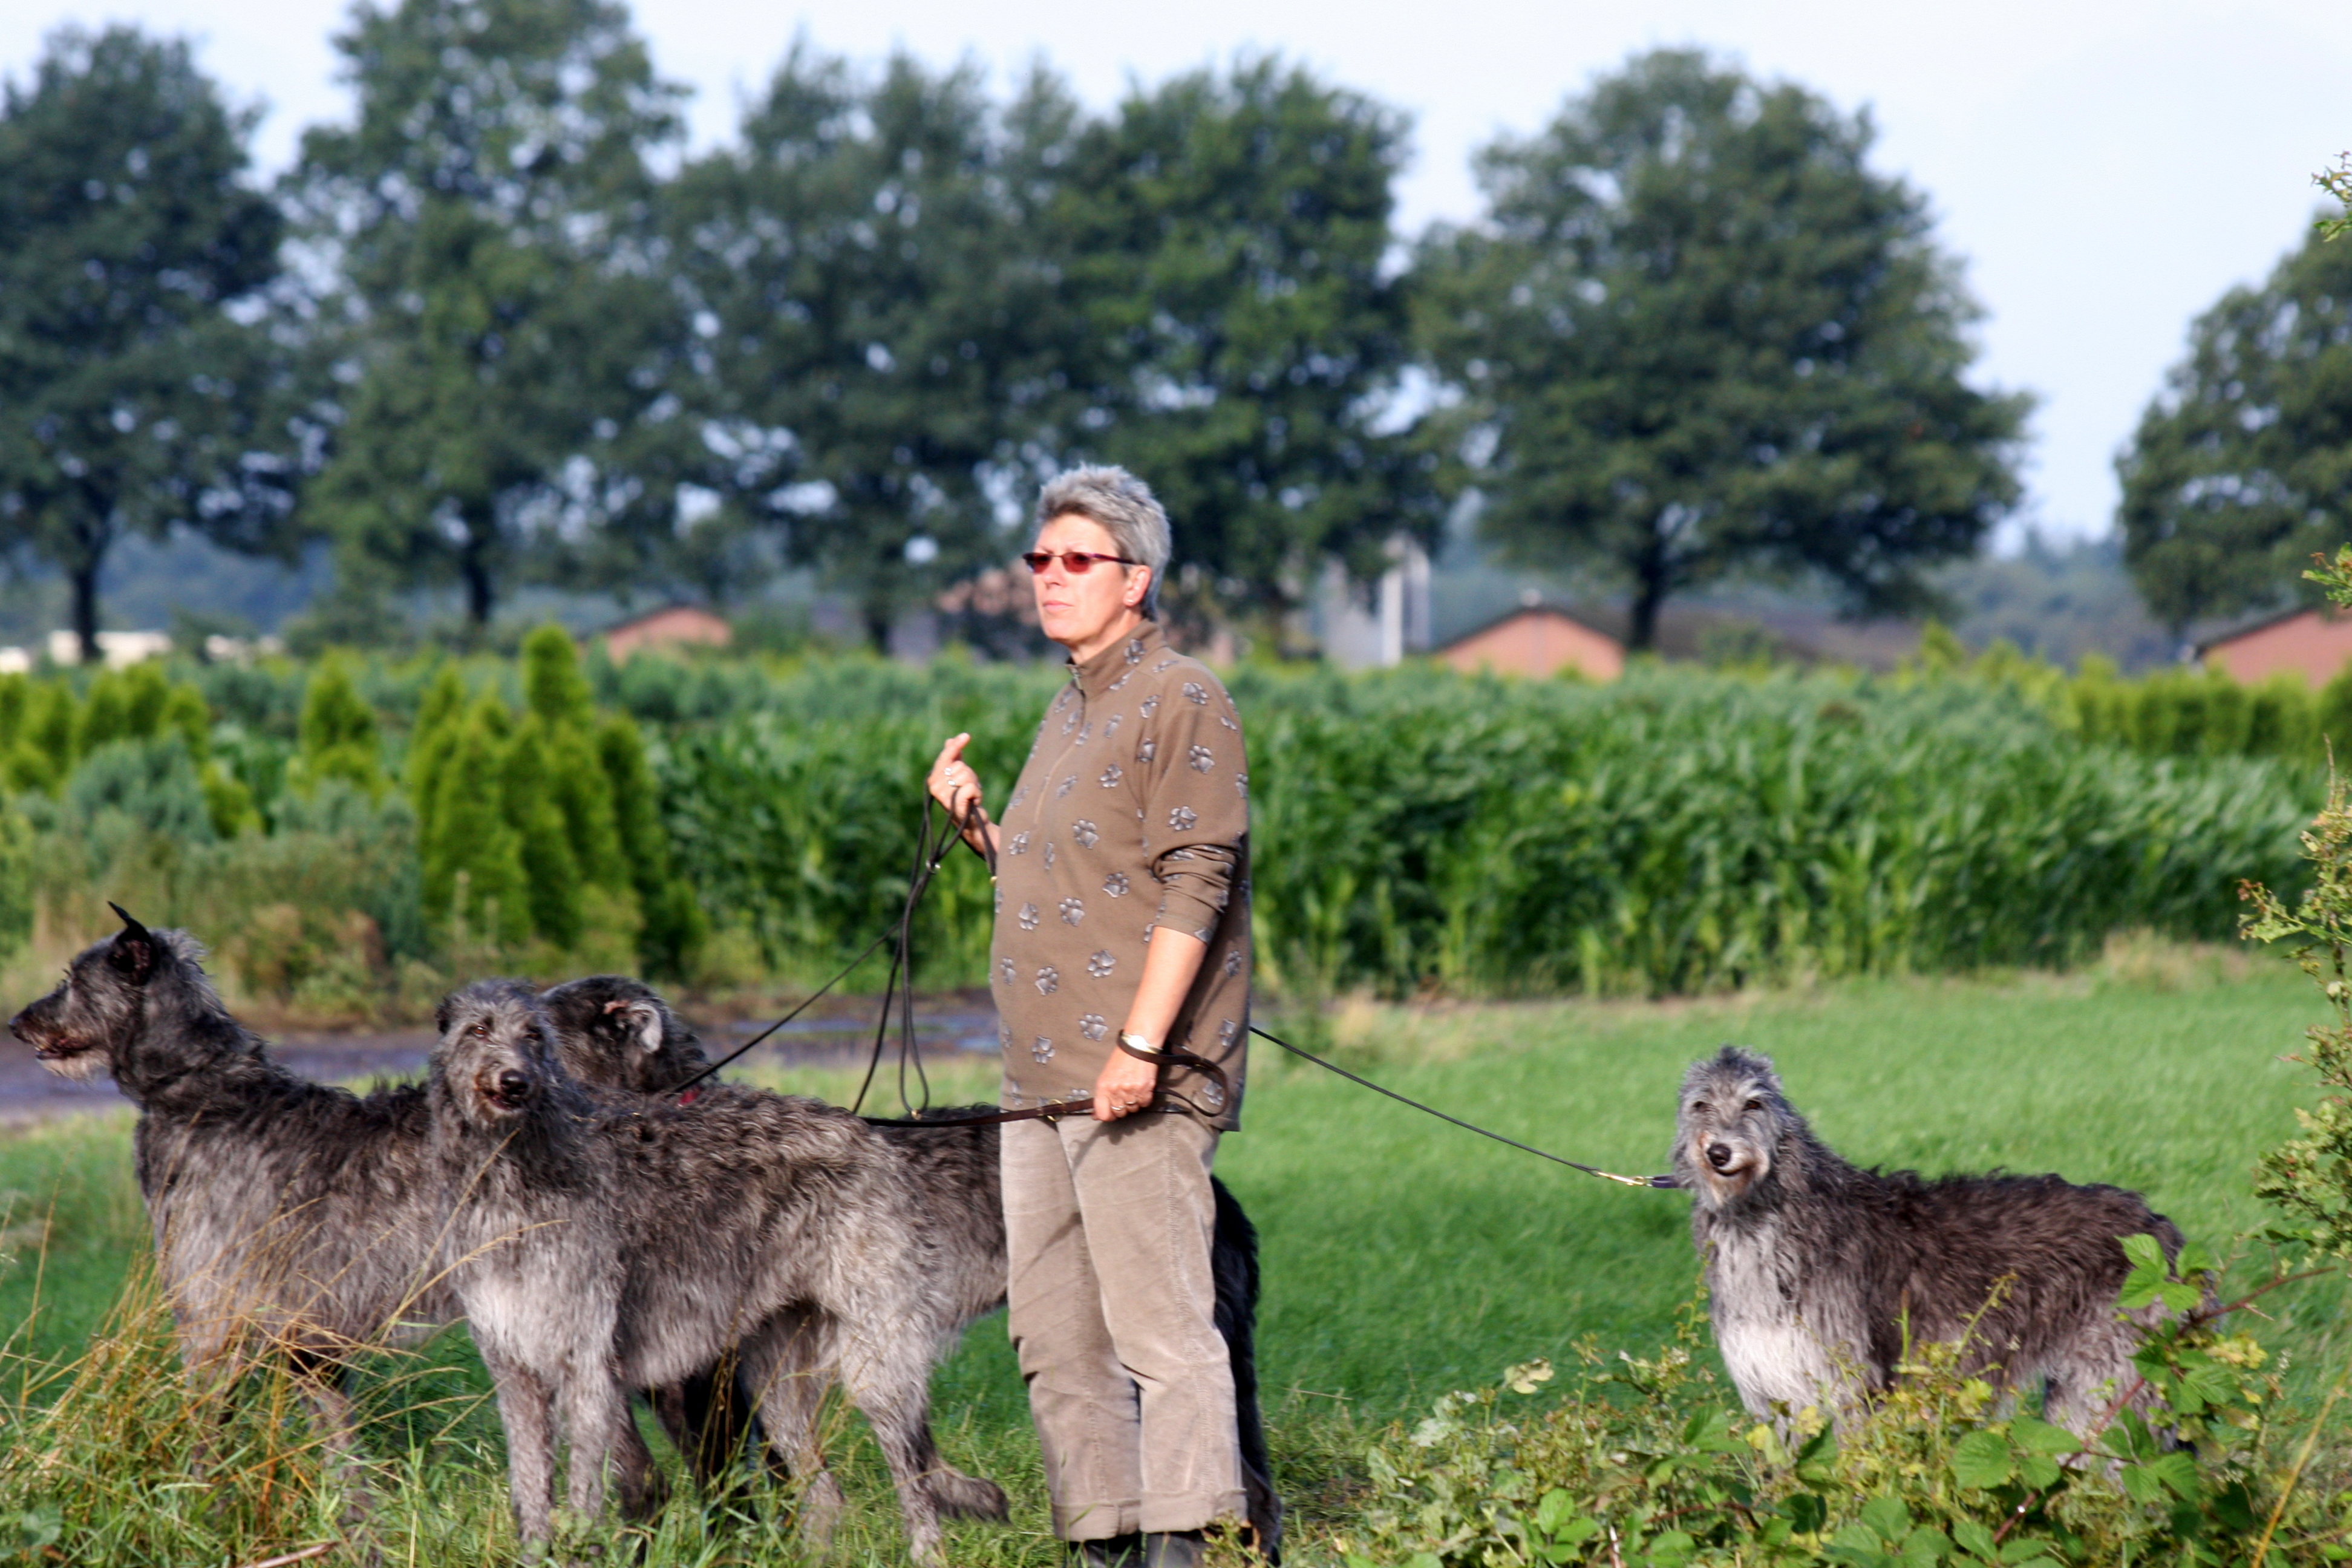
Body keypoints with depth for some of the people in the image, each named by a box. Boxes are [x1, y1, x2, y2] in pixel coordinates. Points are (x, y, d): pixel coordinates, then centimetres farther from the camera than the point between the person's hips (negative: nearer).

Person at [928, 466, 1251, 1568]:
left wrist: (1139, 1044, -22)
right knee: (1054, 1338, 9)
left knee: (1158, 1323, -11)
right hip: (1042, 1080, 9)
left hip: (1138, 1082, -9)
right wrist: (975, 827, 13)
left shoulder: (1181, 703, -7)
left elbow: (1193, 883, -15)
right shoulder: (1069, 712, 22)